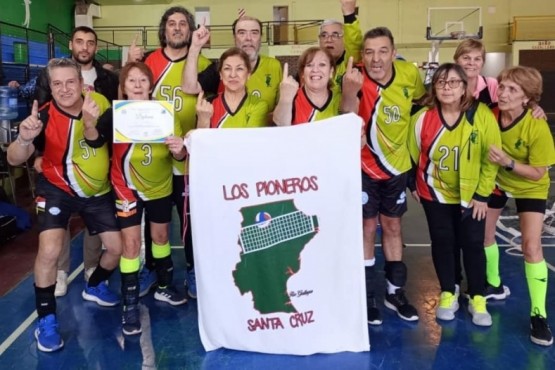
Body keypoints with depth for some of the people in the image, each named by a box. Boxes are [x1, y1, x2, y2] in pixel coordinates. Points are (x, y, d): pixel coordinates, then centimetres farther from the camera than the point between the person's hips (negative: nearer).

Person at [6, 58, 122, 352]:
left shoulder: (101, 104, -16)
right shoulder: (44, 116, -22)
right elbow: (14, 159, -28)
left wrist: (90, 124, -32)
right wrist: (24, 139, -51)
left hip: (98, 191, 3)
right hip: (57, 189, -3)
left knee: (118, 247, 3)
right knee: (49, 250, -19)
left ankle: (94, 286, 35)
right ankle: (46, 321, 0)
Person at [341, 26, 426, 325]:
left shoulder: (409, 73, -11)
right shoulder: (358, 78, -22)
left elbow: (422, 99, 12)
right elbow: (348, 113, -41)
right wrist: (350, 89, -60)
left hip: (397, 164, 4)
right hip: (363, 166, -4)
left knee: (392, 226, 14)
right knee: (367, 227, 2)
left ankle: (395, 292, 28)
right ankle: (367, 296, 18)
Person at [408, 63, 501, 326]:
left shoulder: (482, 115, -16)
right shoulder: (422, 118, -12)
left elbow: (491, 158, -10)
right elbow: (412, 154, 2)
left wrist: (482, 194, -10)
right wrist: (412, 185, 3)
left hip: (472, 194, -1)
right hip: (435, 193, 1)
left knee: (472, 244, 5)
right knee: (442, 243, 8)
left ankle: (477, 298, 21)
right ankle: (448, 294, 25)